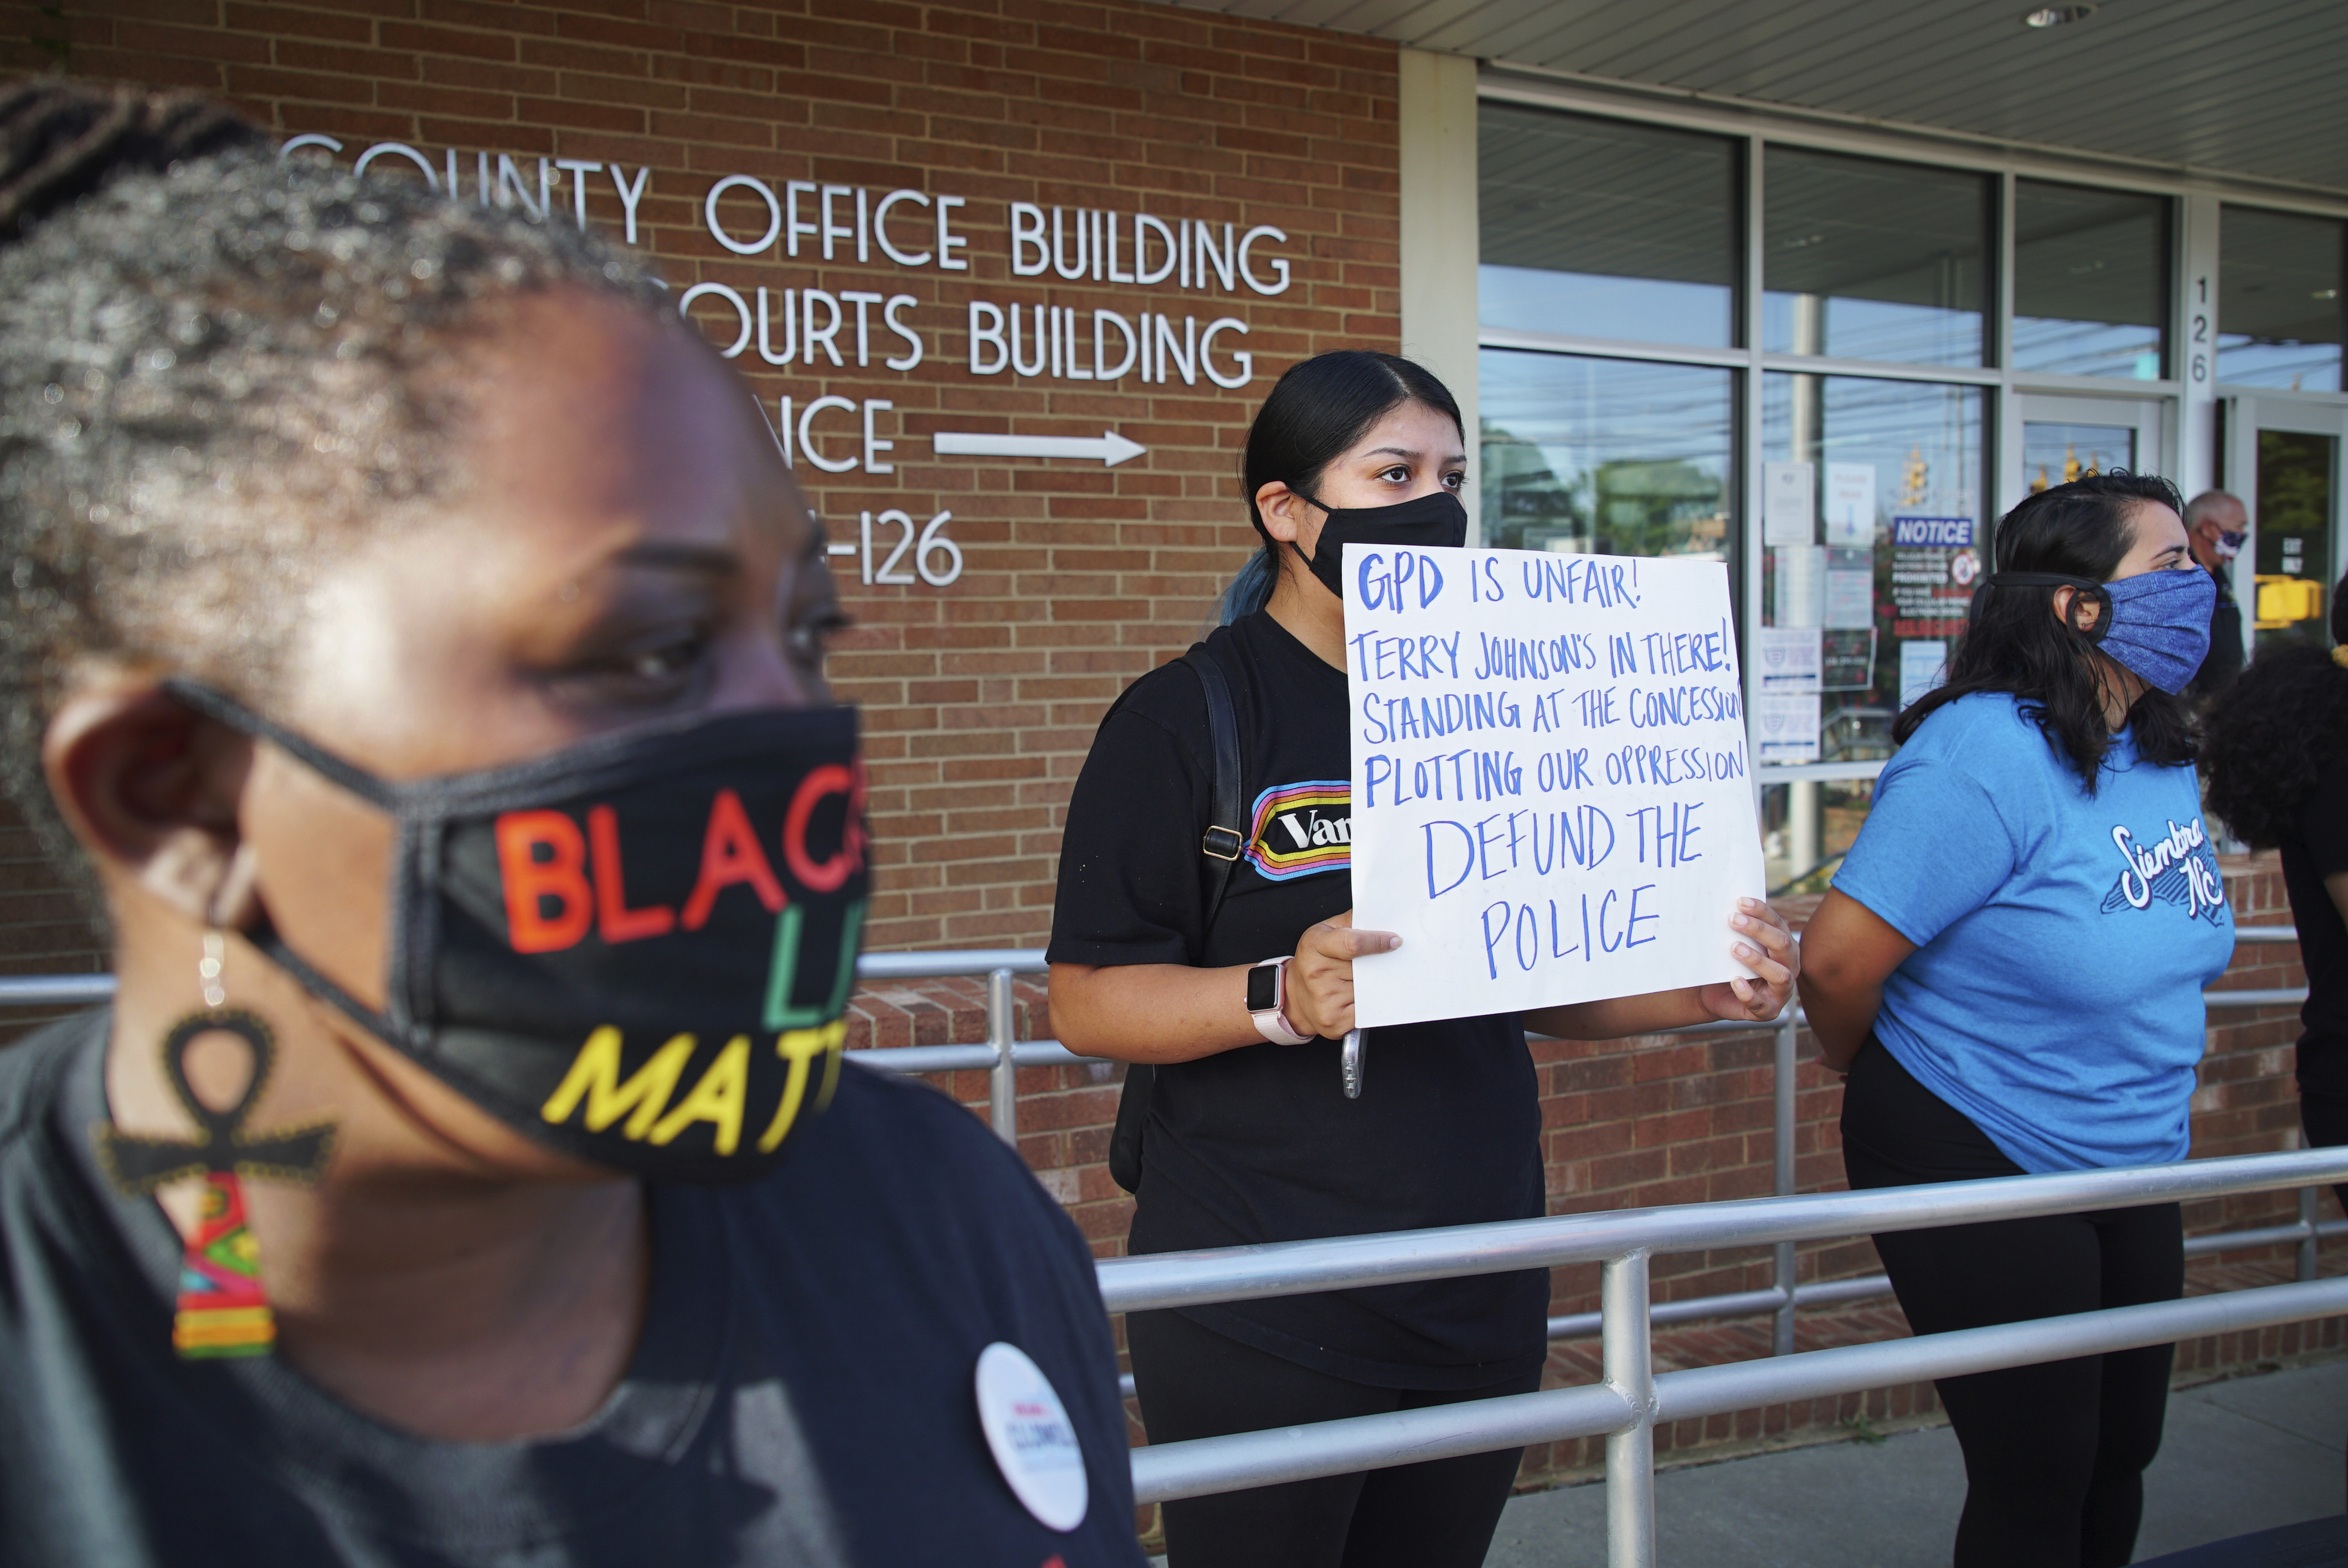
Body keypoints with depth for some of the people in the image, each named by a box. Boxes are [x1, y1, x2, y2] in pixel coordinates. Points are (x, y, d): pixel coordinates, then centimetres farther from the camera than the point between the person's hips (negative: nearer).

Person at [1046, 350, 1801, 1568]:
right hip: (1265, 1318, -5)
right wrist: (1281, 998, -29)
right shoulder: (1188, 718, -9)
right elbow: (1086, 1000, -13)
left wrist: (1702, 993, -3)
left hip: (1480, 1300, 6)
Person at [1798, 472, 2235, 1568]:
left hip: (2133, 1170, 8)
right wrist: (1894, 1089, -7)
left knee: (2122, 1454, 19)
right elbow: (1836, 963, -26)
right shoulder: (1988, 757, -24)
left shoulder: (2164, 755, 3)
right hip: (1978, 1175, -8)